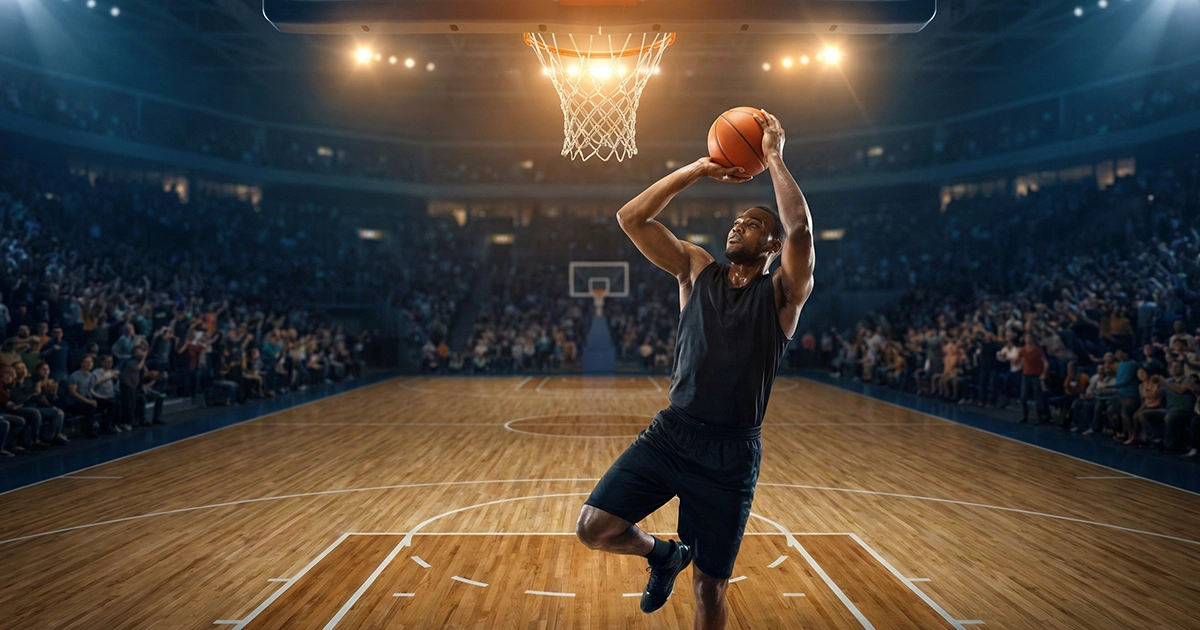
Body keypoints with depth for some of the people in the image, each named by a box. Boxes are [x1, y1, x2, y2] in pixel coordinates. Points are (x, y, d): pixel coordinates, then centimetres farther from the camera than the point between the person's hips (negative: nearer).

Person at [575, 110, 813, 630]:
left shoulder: (783, 292, -3)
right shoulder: (696, 269, 7)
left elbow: (800, 227, -24)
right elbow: (630, 218, -1)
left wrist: (774, 157, -15)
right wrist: (699, 169, -4)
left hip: (733, 453, -3)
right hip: (671, 433, 3)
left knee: (711, 587, 5)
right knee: (593, 527, -9)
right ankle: (663, 555, 24)